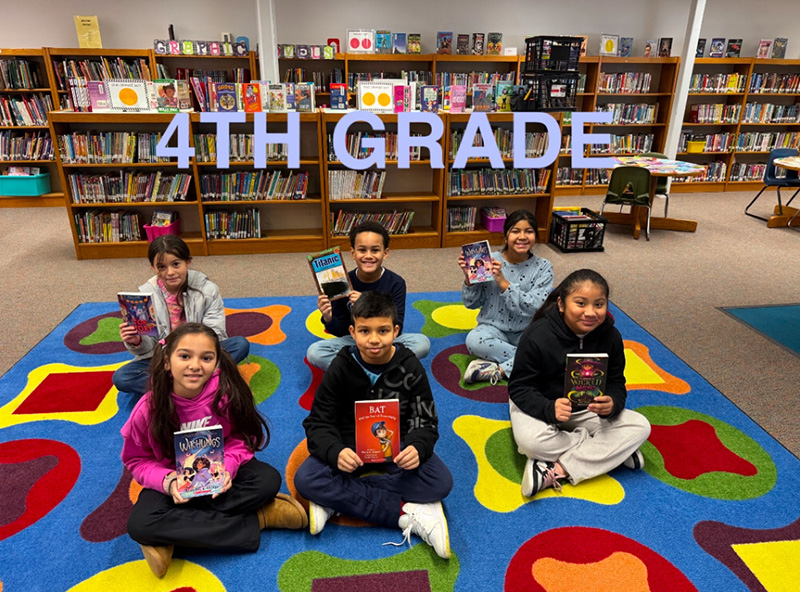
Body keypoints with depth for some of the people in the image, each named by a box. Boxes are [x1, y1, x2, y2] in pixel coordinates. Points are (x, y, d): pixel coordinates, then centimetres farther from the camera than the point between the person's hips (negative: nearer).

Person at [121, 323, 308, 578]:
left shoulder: (227, 391, -21)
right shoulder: (150, 408, -20)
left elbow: (240, 437, -7)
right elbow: (137, 460, -7)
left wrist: (227, 467, -26)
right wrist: (167, 481, -25)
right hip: (172, 478, 0)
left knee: (268, 480, -26)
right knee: (140, 525, -29)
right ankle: (256, 519, -23)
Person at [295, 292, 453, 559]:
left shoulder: (410, 367, -11)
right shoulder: (342, 367, -11)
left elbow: (425, 422, -7)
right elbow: (318, 423, -10)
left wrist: (417, 448, -31)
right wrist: (336, 452, -32)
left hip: (397, 446, 0)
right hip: (350, 446, 0)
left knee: (441, 482, -27)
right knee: (305, 480, -27)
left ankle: (337, 498, -21)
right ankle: (405, 513, -24)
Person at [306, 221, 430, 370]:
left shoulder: (396, 283, -12)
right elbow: (341, 331, -3)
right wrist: (328, 319, -26)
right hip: (353, 341, 1)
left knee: (422, 343, -28)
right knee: (313, 352, -24)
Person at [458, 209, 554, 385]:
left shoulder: (543, 267, -7)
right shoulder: (490, 261, -8)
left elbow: (536, 308, -19)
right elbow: (472, 304, 0)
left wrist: (503, 283, -25)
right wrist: (468, 278, -19)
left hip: (526, 331, 0)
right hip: (493, 328, 0)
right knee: (474, 340, -32)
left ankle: (499, 370, -19)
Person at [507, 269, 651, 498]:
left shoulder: (610, 336, -10)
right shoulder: (536, 337, -23)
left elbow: (616, 384, -3)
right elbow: (520, 388, -19)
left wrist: (612, 404, -28)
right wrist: (550, 409, -39)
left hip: (587, 410, 5)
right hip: (541, 407, -4)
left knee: (640, 427, -16)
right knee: (531, 441, -37)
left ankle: (558, 470, -24)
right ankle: (612, 451, -15)